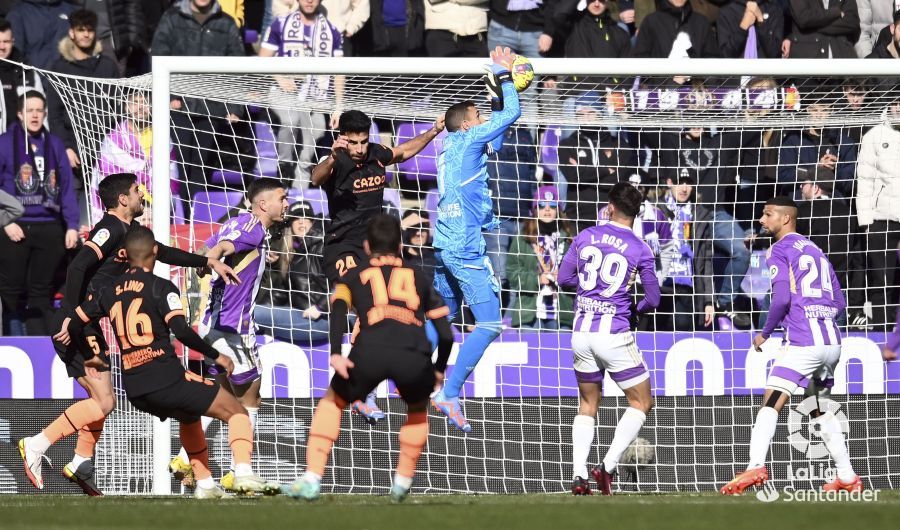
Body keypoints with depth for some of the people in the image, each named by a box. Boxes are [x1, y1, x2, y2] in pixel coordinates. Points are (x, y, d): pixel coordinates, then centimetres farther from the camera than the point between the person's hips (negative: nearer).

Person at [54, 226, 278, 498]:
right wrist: (216, 356, -5)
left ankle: (204, 484, 27)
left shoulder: (111, 291, 13)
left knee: (189, 417, 34)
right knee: (236, 412, 0)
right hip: (166, 378, -6)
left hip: (134, 389, 6)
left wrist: (88, 357, 41)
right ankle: (243, 473, -22)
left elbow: (75, 324, 22)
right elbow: (181, 330, -17)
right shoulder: (161, 287, -5)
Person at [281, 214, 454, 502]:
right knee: (418, 408, 33)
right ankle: (403, 484, 27)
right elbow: (446, 334, 25)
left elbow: (338, 310, 6)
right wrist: (439, 369, 40)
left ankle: (311, 480, 15)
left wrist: (336, 354, -5)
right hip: (414, 357, 1)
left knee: (332, 402, 25)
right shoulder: (418, 278, 31)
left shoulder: (354, 276, 27)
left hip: (370, 353, -1)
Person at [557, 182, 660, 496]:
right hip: (614, 335, -4)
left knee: (587, 405, 17)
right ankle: (608, 467, -5)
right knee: (641, 403, 10)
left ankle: (578, 475, 3)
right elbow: (653, 299, 0)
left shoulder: (585, 237, 2)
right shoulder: (640, 250, -6)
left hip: (582, 333, 4)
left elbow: (564, 278, 10)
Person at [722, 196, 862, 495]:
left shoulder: (779, 251, -1)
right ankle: (847, 478, 20)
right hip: (831, 341, 8)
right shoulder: (815, 251, 22)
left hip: (802, 341, -8)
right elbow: (839, 303, 21)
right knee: (820, 411, 20)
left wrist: (765, 333, -1)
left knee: (771, 403, -14)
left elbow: (782, 298, -13)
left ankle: (756, 467, -30)